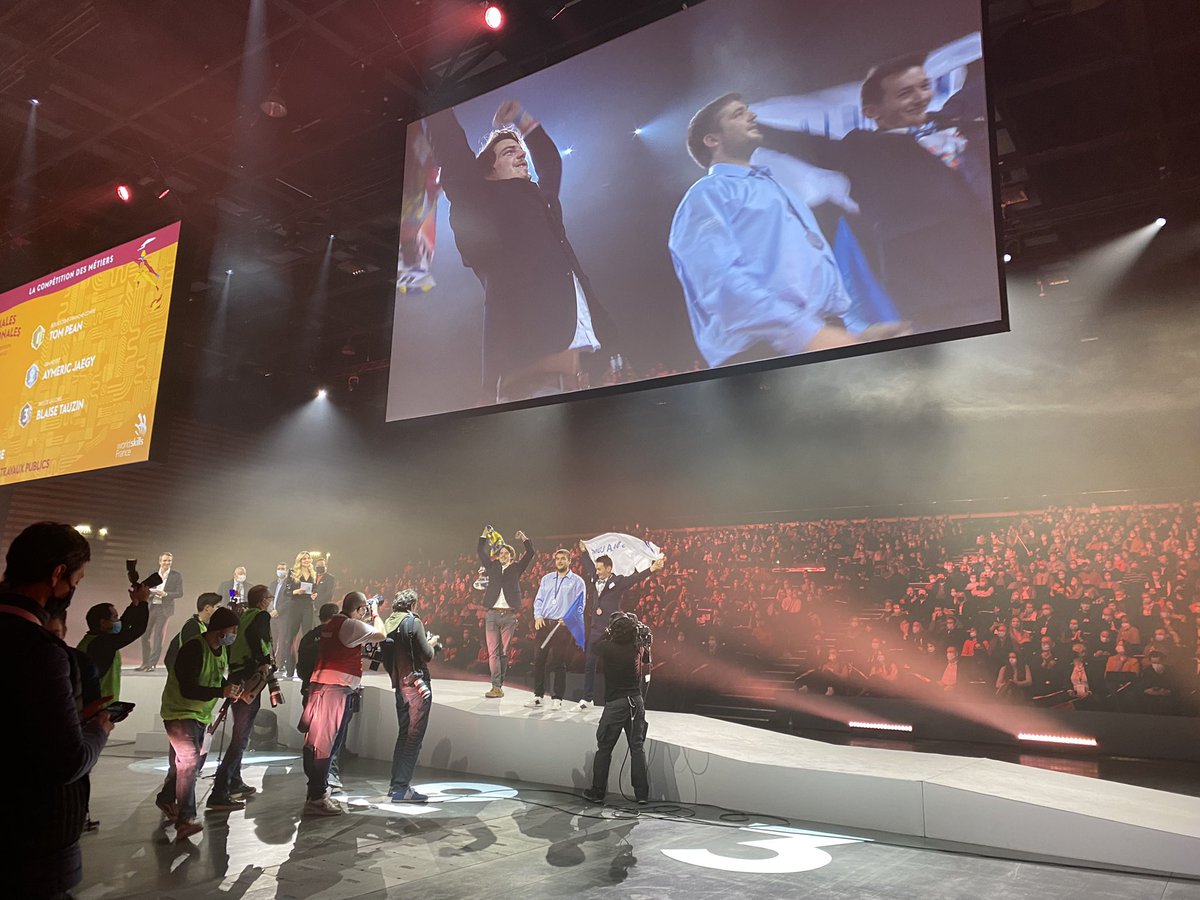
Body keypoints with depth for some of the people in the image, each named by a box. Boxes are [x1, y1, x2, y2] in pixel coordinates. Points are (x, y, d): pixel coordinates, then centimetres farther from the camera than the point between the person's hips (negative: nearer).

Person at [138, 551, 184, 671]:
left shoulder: (176, 576, 1)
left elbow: (180, 593, -3)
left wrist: (166, 594, -18)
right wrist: (149, 593, -8)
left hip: (164, 609, -4)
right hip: (151, 607, 4)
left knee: (158, 637, -4)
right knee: (145, 635, 6)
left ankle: (152, 664, 3)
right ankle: (145, 663, 21)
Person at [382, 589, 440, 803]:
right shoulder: (414, 622, -12)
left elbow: (387, 659, 15)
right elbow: (427, 655, -14)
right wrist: (432, 643, 7)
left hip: (400, 685, 7)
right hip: (417, 685, -7)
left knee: (404, 735, 17)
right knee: (413, 737, -4)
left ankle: (396, 784, 22)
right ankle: (401, 788, -4)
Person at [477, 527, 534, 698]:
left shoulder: (516, 568, 11)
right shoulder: (492, 566, 15)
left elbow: (530, 553, 6)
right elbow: (480, 552, 15)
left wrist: (524, 539, 0)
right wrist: (485, 535, 10)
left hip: (509, 615, -1)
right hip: (492, 614, 1)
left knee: (504, 651, 3)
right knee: (493, 651, -3)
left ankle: (499, 685, 9)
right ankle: (496, 686, -2)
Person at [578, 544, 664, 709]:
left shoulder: (618, 581, -10)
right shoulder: (595, 579, 7)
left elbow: (636, 577, -22)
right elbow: (589, 566, 25)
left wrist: (652, 569, -35)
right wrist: (584, 551, 37)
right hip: (595, 629, 6)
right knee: (589, 665, 12)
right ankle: (587, 698, 25)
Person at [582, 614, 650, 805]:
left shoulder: (608, 648, -13)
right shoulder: (638, 649, -3)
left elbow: (596, 646, 10)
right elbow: (646, 660, 21)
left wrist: (607, 633, 20)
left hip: (615, 703, -3)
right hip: (636, 702, 3)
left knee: (604, 748, 8)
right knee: (637, 748, 8)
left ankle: (597, 791, 15)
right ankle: (642, 793, 10)